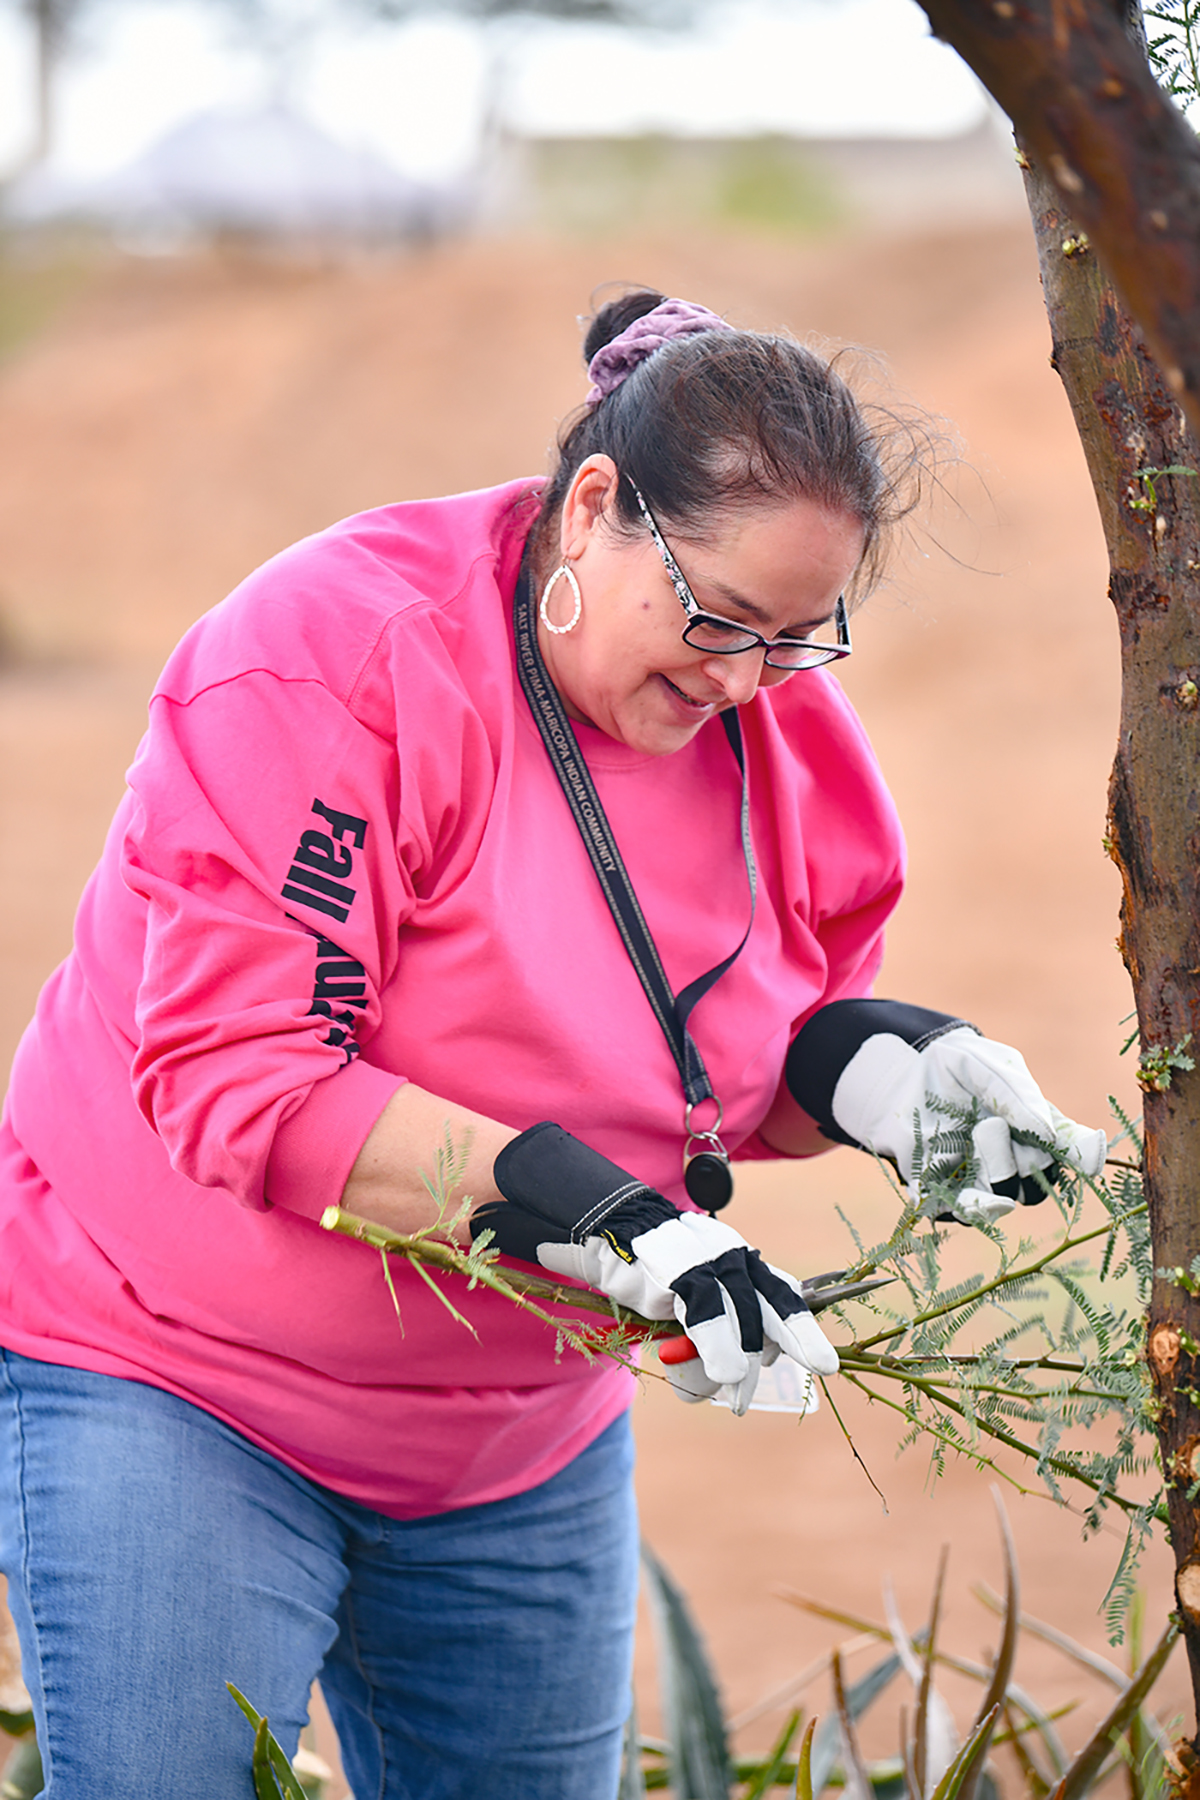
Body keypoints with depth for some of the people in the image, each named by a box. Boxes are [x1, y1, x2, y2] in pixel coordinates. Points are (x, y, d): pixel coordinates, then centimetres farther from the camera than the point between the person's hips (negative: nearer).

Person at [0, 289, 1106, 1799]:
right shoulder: (333, 656, -23)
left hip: (525, 1433, 6)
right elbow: (238, 1074, -28)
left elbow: (754, 1051, 13)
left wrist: (884, 1066, -12)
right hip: (176, 1380, -6)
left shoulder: (782, 728, -2)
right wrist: (594, 1213, -34)